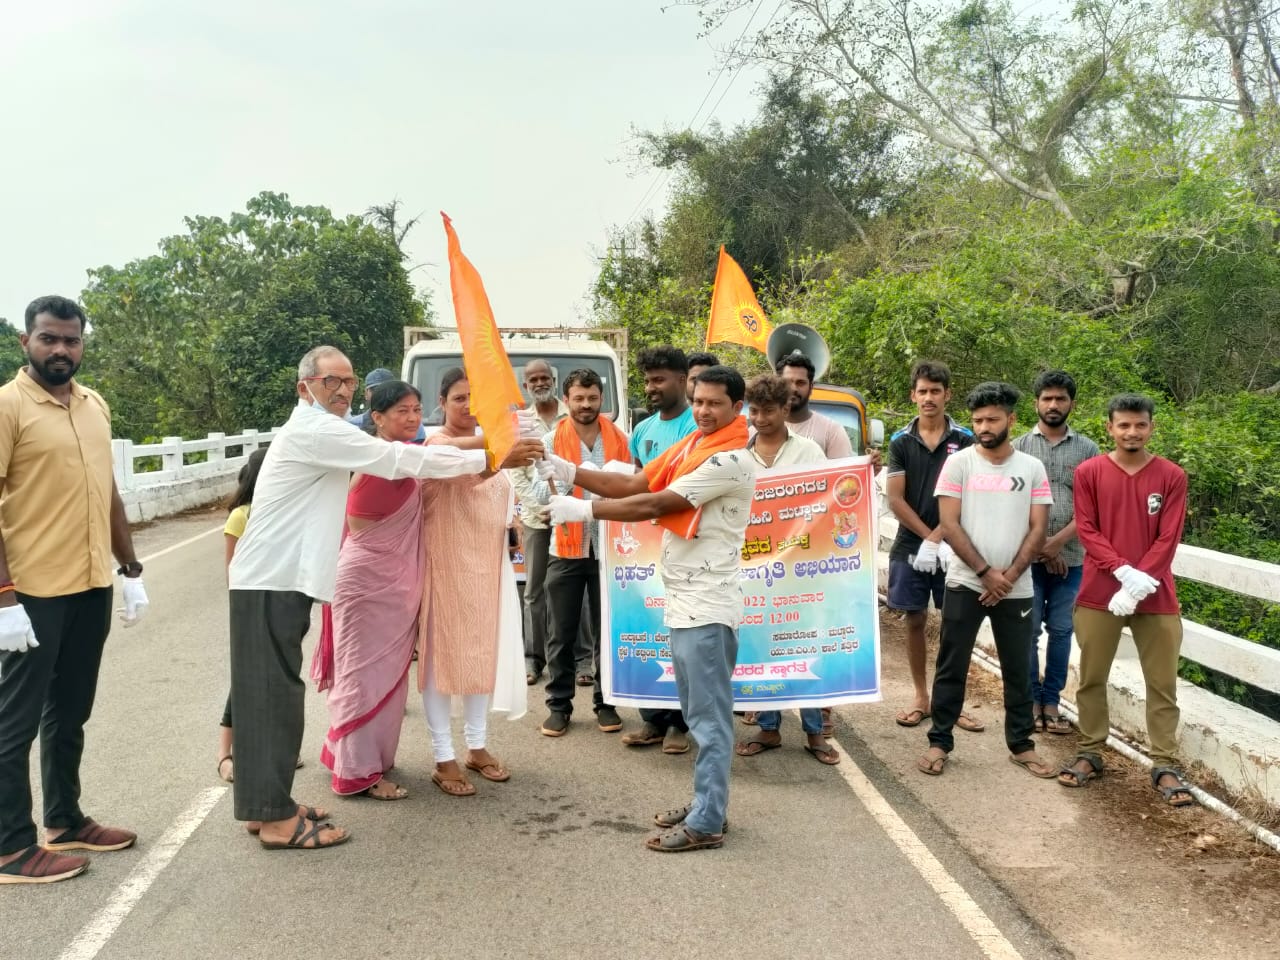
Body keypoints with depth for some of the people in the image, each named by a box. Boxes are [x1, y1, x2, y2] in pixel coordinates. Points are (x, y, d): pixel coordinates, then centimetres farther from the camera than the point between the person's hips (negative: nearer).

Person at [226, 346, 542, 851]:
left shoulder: (318, 431, 19)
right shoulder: (316, 431, -15)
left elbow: (387, 460, 19)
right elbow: (401, 460, -18)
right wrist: (490, 459, -15)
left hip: (278, 578, 10)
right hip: (272, 581, -10)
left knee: (272, 694, 13)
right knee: (273, 695, -6)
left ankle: (267, 807, 21)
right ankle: (277, 819, 0)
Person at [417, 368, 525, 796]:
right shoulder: (437, 445, -12)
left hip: (486, 564, 7)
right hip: (445, 566, -7)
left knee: (482, 652, 13)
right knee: (442, 655, -2)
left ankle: (477, 746, 25)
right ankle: (444, 759, 6)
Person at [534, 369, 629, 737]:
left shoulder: (618, 440, 4)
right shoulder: (551, 441, 1)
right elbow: (540, 493, -6)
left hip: (609, 547, 1)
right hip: (567, 548, -1)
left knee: (607, 629, 8)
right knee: (562, 632, 5)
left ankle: (606, 702, 20)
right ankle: (559, 705, 16)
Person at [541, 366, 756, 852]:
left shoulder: (730, 460, -18)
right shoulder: (688, 446, 11)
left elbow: (653, 506, -21)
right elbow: (633, 484, 6)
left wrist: (582, 510, -18)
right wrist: (570, 471, -5)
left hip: (706, 606, -9)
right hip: (682, 601, 9)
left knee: (709, 716, -2)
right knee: (698, 713, 17)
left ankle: (706, 824, 6)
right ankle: (706, 801, 28)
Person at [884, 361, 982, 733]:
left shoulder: (964, 440, 0)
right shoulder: (900, 441, 3)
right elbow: (895, 499, -2)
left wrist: (940, 537, -13)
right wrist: (928, 537, -11)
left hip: (952, 545, -1)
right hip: (910, 545, 1)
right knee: (914, 620, 7)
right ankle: (921, 697, 18)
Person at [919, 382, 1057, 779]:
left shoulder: (1032, 468, 3)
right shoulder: (958, 463, -3)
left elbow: (1038, 530, 0)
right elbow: (949, 526, -8)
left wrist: (1008, 577, -10)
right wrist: (986, 572, -12)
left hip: (1016, 589, 2)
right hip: (965, 584, -2)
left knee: (1018, 670, 11)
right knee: (951, 667, 4)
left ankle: (1021, 745, 24)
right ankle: (940, 742, 14)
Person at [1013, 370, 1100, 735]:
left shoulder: (1088, 450, 5)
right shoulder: (1019, 447, 3)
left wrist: (1058, 541, -12)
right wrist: (1040, 547, -8)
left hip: (1071, 557, 1)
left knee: (1061, 631, 7)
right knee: (1028, 631, 3)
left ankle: (1051, 701, 16)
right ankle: (1030, 699, 14)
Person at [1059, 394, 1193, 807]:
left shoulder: (1172, 476, 1)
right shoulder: (1088, 472, 0)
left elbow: (1168, 539, -4)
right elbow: (1087, 530, -4)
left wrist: (1140, 583, -15)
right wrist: (1125, 572, -17)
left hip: (1156, 597, 0)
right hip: (1099, 594, 0)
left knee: (1162, 684, 4)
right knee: (1091, 678, 8)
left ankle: (1165, 766, 12)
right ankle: (1090, 753, 22)